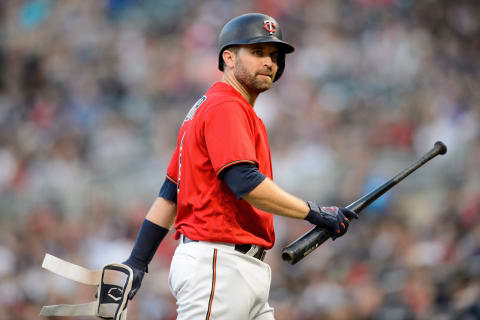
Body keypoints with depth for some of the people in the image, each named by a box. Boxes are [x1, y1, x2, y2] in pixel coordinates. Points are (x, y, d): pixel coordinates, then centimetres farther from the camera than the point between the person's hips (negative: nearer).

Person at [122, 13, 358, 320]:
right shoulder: (225, 107, -10)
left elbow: (170, 192, 20)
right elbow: (246, 183, -23)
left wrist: (138, 261, 17)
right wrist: (314, 213, -16)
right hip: (217, 263, -10)